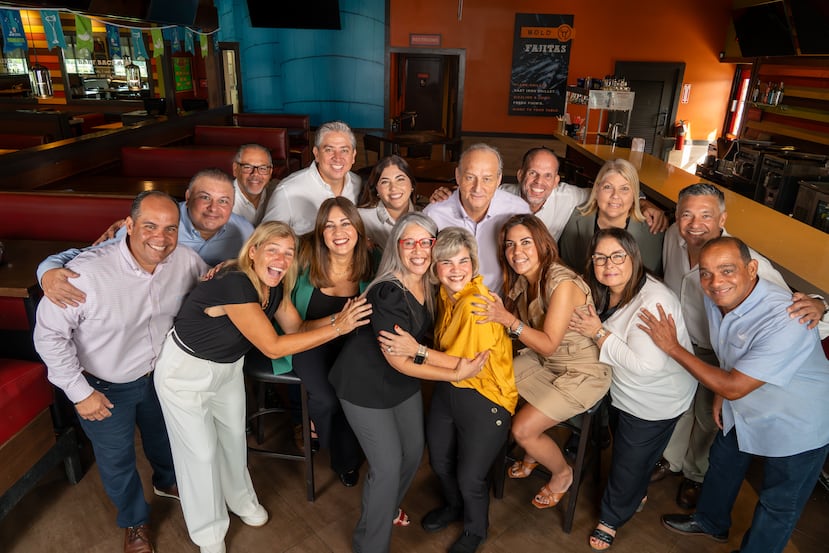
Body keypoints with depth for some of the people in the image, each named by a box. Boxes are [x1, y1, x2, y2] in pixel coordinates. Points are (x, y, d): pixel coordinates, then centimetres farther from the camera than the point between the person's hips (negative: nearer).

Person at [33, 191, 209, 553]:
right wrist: (80, 392, -18)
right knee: (116, 460, 19)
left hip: (160, 374, 4)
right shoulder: (87, 273, -35)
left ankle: (166, 481, 63)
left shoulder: (185, 260, -21)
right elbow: (50, 335, -22)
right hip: (105, 387, -4)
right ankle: (134, 521, 48)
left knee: (164, 436, 29)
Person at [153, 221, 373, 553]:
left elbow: (297, 328, -3)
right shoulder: (235, 283, -36)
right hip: (185, 372, -7)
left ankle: (239, 498, 49)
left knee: (234, 435, 21)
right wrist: (337, 329, -35)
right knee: (201, 450, 7)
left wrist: (338, 317, -20)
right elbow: (273, 347, -36)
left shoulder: (273, 287, -10)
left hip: (228, 367, 7)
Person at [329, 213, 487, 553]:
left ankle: (386, 509, 46)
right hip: (366, 384, -7)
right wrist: (455, 374, -24)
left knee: (414, 451, 16)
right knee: (388, 464, -1)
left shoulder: (429, 284, -8)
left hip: (405, 381, 7)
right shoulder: (388, 294, -31)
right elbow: (399, 362, -26)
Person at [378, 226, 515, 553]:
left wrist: (418, 351, -31)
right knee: (439, 461, 22)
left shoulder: (477, 304, -28)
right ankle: (453, 506, 54)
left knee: (470, 477, 7)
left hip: (483, 397, -7)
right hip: (448, 388, 7)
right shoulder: (446, 295, -3)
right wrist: (411, 346, -4)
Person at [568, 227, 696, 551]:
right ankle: (635, 497, 55)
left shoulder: (653, 302, -34)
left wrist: (599, 333, -32)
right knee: (624, 449, 26)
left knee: (630, 462, 13)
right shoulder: (606, 293, -7)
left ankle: (611, 518, 38)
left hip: (655, 402, -7)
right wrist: (592, 329, -9)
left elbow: (645, 365, -39)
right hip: (623, 391, 7)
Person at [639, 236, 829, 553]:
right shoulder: (715, 298, -16)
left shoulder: (786, 321, -39)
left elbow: (733, 387, -32)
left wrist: (672, 347, -28)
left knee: (778, 506, 13)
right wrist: (721, 394, 6)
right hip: (744, 409, 8)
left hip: (797, 428, -7)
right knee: (722, 464, 27)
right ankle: (711, 523, 54)